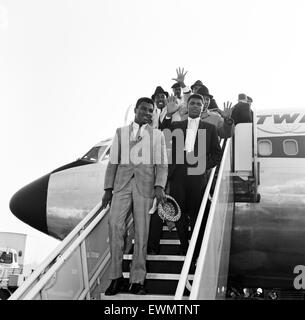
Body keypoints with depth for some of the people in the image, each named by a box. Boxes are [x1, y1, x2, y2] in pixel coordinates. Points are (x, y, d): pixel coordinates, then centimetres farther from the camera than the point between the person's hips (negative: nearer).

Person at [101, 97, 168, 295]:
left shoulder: (158, 135, 15)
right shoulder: (121, 132, 19)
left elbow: (162, 164, 7)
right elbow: (113, 161, 14)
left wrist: (159, 186, -9)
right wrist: (108, 188, 6)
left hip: (145, 183, -1)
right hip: (122, 182, 1)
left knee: (142, 230, -3)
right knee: (115, 224, -14)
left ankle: (137, 281, 4)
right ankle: (116, 277, -4)